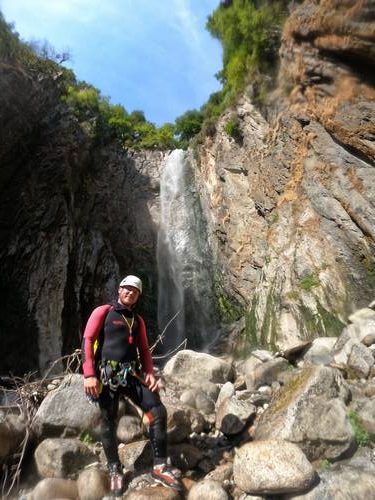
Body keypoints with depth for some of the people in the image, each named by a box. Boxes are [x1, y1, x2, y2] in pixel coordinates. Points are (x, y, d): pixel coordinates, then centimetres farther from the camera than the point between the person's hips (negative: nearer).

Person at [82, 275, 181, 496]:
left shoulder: (138, 320, 16)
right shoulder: (103, 311, 0)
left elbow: (144, 349, 16)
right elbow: (88, 340, -8)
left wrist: (150, 373, 0)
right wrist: (89, 375, -16)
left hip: (131, 375, 5)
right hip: (107, 375, -4)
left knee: (158, 412, -4)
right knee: (109, 425, 6)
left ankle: (160, 466, 9)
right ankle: (115, 471, 30)